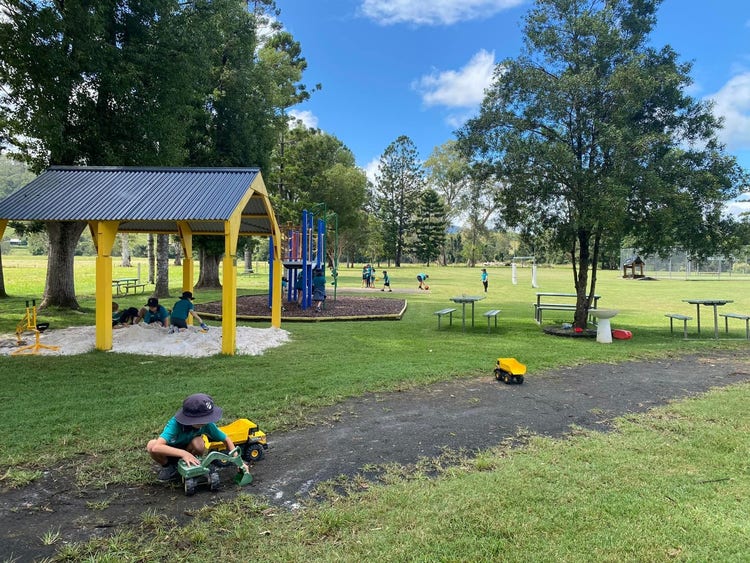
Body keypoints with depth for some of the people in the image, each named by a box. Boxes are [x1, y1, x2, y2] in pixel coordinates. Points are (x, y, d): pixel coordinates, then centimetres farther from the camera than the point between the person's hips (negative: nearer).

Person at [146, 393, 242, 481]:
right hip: (170, 452, -1)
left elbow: (226, 440, -16)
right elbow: (156, 447, -48)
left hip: (187, 449, 1)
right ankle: (168, 467, -4)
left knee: (198, 443, -33)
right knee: (151, 445, -33)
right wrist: (183, 453, -53)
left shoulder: (207, 424, -27)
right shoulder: (175, 423, -36)